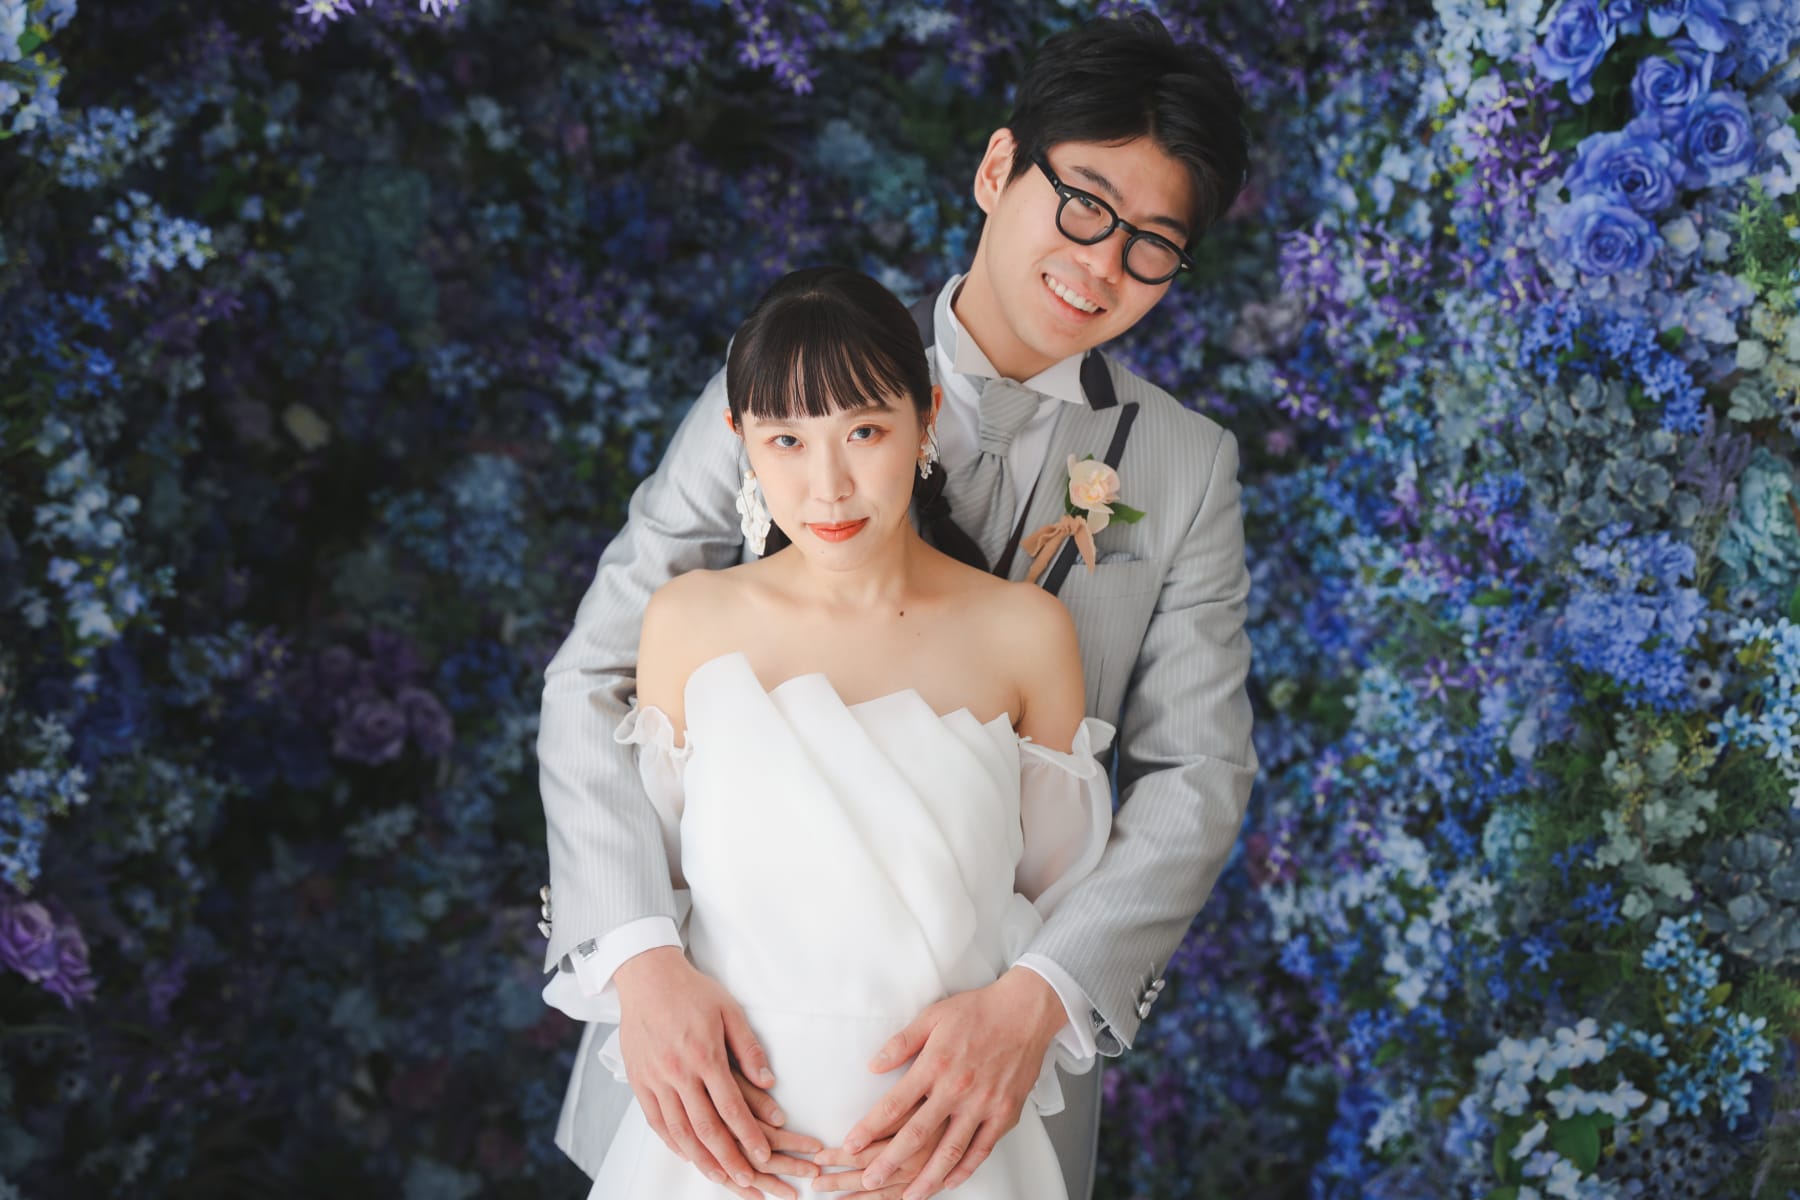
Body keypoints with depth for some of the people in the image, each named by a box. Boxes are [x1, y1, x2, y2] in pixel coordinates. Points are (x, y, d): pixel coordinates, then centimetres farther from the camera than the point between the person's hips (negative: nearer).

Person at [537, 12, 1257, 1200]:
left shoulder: (1189, 467, -1)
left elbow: (1195, 772, -7)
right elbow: (597, 682, -8)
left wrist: (1036, 1000, -24)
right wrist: (640, 959, -23)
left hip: (991, 1049, 1)